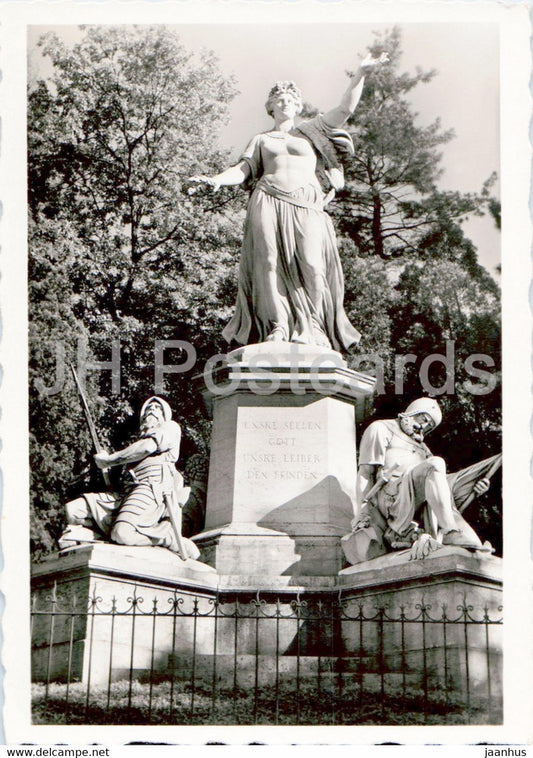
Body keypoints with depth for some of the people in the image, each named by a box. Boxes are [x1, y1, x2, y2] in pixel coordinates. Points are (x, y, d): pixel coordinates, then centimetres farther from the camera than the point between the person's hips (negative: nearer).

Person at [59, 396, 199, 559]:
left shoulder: (171, 427, 16)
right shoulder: (140, 440, 39)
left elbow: (148, 446, -3)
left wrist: (108, 460, 4)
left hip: (152, 488, -8)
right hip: (126, 492, 8)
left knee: (123, 533, -34)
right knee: (73, 509, -7)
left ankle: (172, 538, -14)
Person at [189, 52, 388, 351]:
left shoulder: (311, 130, 22)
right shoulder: (261, 140, 24)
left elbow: (346, 108, 16)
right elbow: (244, 169, 13)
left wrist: (360, 74, 7)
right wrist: (217, 180, -6)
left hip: (306, 206, -1)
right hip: (269, 203, 1)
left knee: (311, 262, -18)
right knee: (270, 260, -13)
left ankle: (312, 326, -14)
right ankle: (278, 324, -13)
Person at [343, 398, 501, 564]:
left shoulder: (421, 447, 38)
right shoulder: (381, 429, 17)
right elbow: (365, 473, 5)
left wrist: (473, 489, 5)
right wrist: (362, 512, -9)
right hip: (391, 496, -7)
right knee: (435, 464, -31)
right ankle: (450, 531, -39)